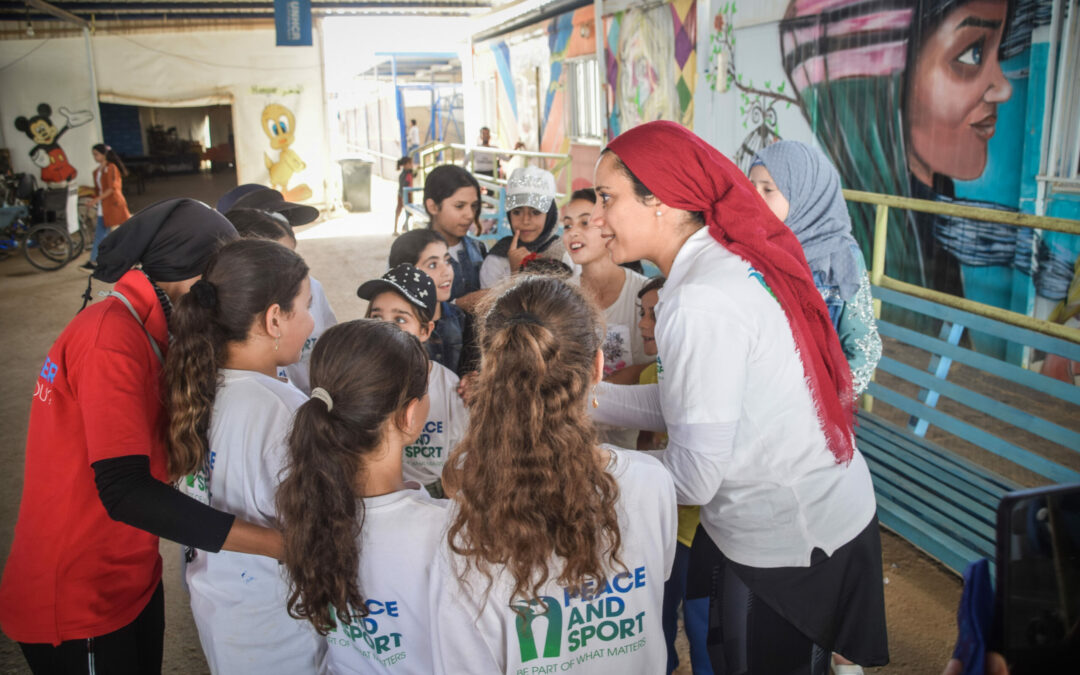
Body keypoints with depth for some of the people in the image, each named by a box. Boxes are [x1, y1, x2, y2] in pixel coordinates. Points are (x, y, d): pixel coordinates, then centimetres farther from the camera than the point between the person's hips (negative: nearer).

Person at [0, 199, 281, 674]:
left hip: (132, 576, 8)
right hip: (77, 603, -8)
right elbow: (125, 491, -32)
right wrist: (279, 544, -35)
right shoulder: (111, 337, -25)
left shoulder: (141, 328, 6)